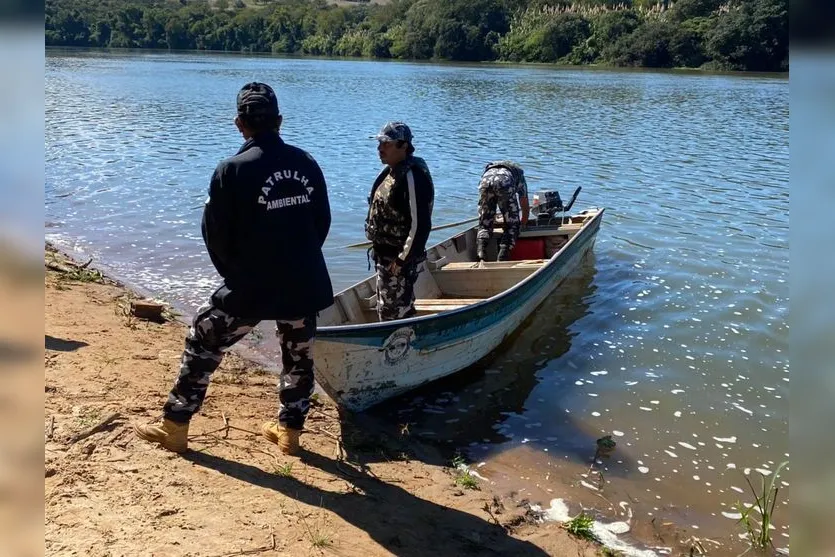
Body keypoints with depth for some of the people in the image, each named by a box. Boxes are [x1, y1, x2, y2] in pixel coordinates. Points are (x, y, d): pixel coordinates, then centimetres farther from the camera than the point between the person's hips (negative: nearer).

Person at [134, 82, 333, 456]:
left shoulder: (232, 170, -11)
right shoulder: (307, 164, 2)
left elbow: (216, 234, -5)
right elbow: (322, 222, 8)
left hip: (250, 287, -4)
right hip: (306, 284, 4)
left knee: (202, 344, 13)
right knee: (299, 355, 21)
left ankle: (175, 427, 21)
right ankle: (289, 431, 31)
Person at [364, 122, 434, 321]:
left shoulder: (413, 177, -21)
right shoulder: (388, 172, 10)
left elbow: (421, 224, -25)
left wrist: (402, 260, -23)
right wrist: (378, 249, 18)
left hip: (399, 260, -10)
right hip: (384, 256, 10)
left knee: (395, 313, -3)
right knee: (386, 310, 20)